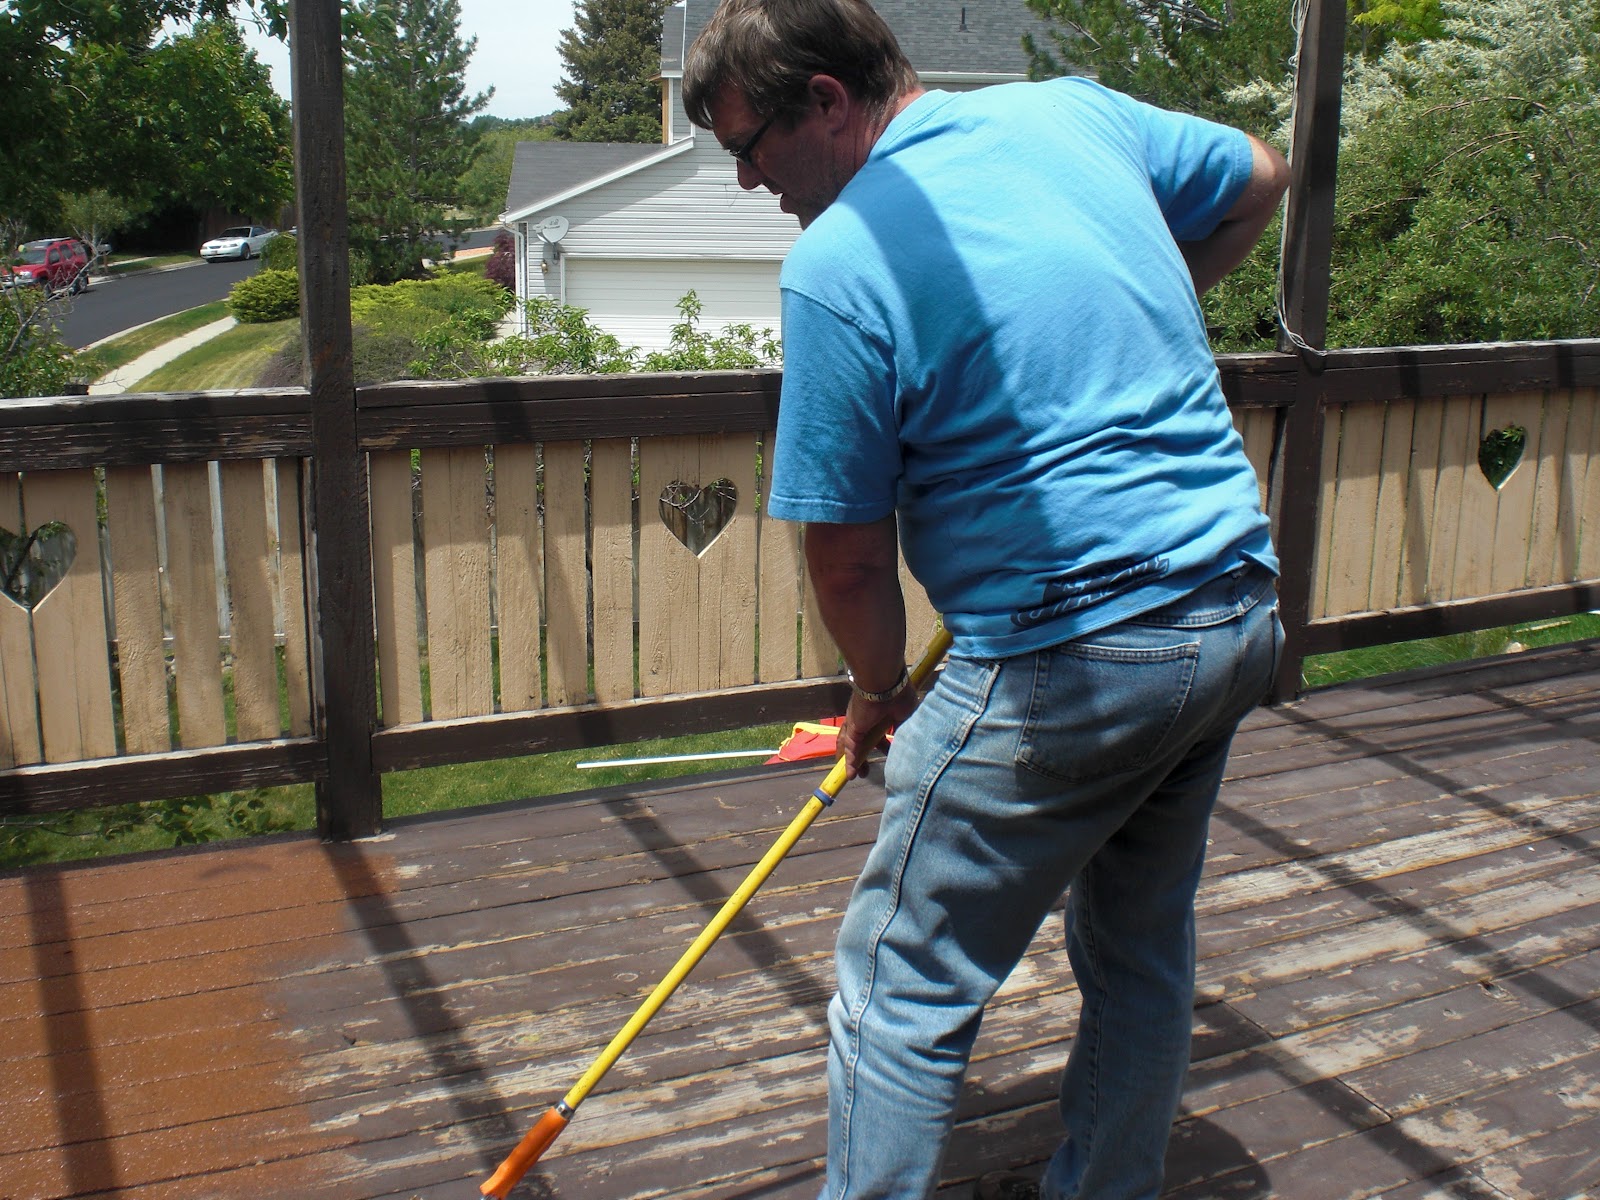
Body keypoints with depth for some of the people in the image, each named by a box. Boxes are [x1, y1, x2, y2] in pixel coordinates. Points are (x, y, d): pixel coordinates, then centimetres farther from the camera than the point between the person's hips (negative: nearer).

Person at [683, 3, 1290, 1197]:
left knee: (905, 988, 5)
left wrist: (879, 691, 11)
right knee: (1143, 952, 23)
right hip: (1238, 613, 9)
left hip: (1070, 660, -8)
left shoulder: (838, 263, -14)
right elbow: (1257, 180, 25)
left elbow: (849, 555, -8)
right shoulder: (1074, 111, 7)